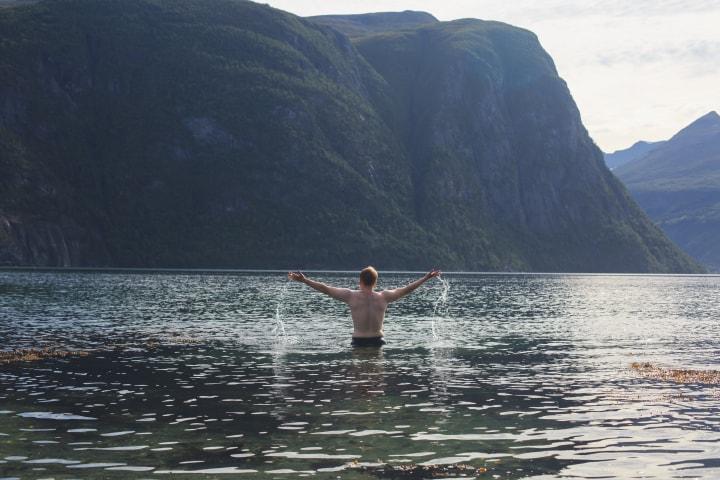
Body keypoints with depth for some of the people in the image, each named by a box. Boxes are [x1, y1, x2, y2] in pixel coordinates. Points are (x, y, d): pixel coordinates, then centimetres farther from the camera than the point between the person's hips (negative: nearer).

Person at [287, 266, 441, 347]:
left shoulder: (351, 296, -4)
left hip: (358, 342, -1)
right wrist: (426, 278, 21)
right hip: (378, 341, 1)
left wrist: (304, 280, 7)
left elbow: (325, 288, -1)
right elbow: (406, 289, 9)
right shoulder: (384, 297, -1)